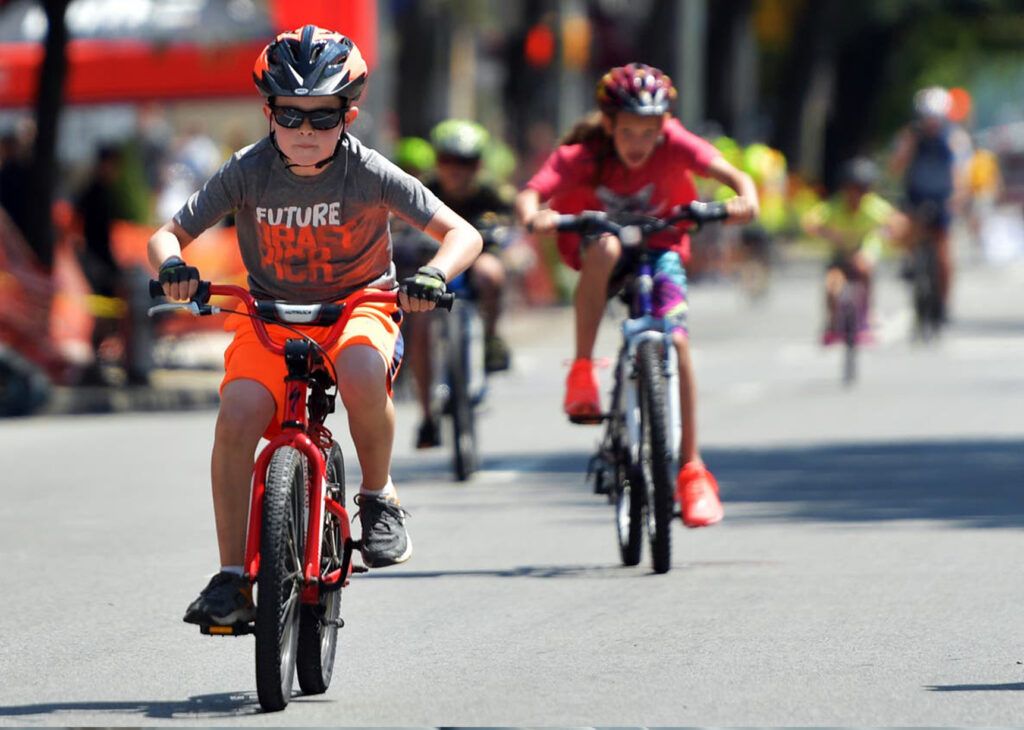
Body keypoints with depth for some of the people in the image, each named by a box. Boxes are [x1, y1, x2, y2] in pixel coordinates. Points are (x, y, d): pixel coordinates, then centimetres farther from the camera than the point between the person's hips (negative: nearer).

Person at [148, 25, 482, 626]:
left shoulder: (368, 173, -14)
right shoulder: (249, 172, -11)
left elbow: (462, 233, -15)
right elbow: (168, 234, -5)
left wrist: (434, 274, -36)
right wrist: (173, 266, -29)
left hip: (357, 307, -1)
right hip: (270, 315, 2)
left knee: (361, 369, -38)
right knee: (238, 412, -27)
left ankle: (379, 497, -9)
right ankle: (232, 578, -17)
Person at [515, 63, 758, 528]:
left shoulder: (675, 145, -21)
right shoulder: (582, 156, -24)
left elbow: (734, 175, -28)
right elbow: (530, 194, -36)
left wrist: (746, 200, -50)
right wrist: (534, 217, -59)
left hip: (660, 246, 1)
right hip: (595, 236, -1)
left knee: (675, 341, -18)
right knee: (604, 248, -38)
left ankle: (691, 468, -10)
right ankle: (581, 372, -30)